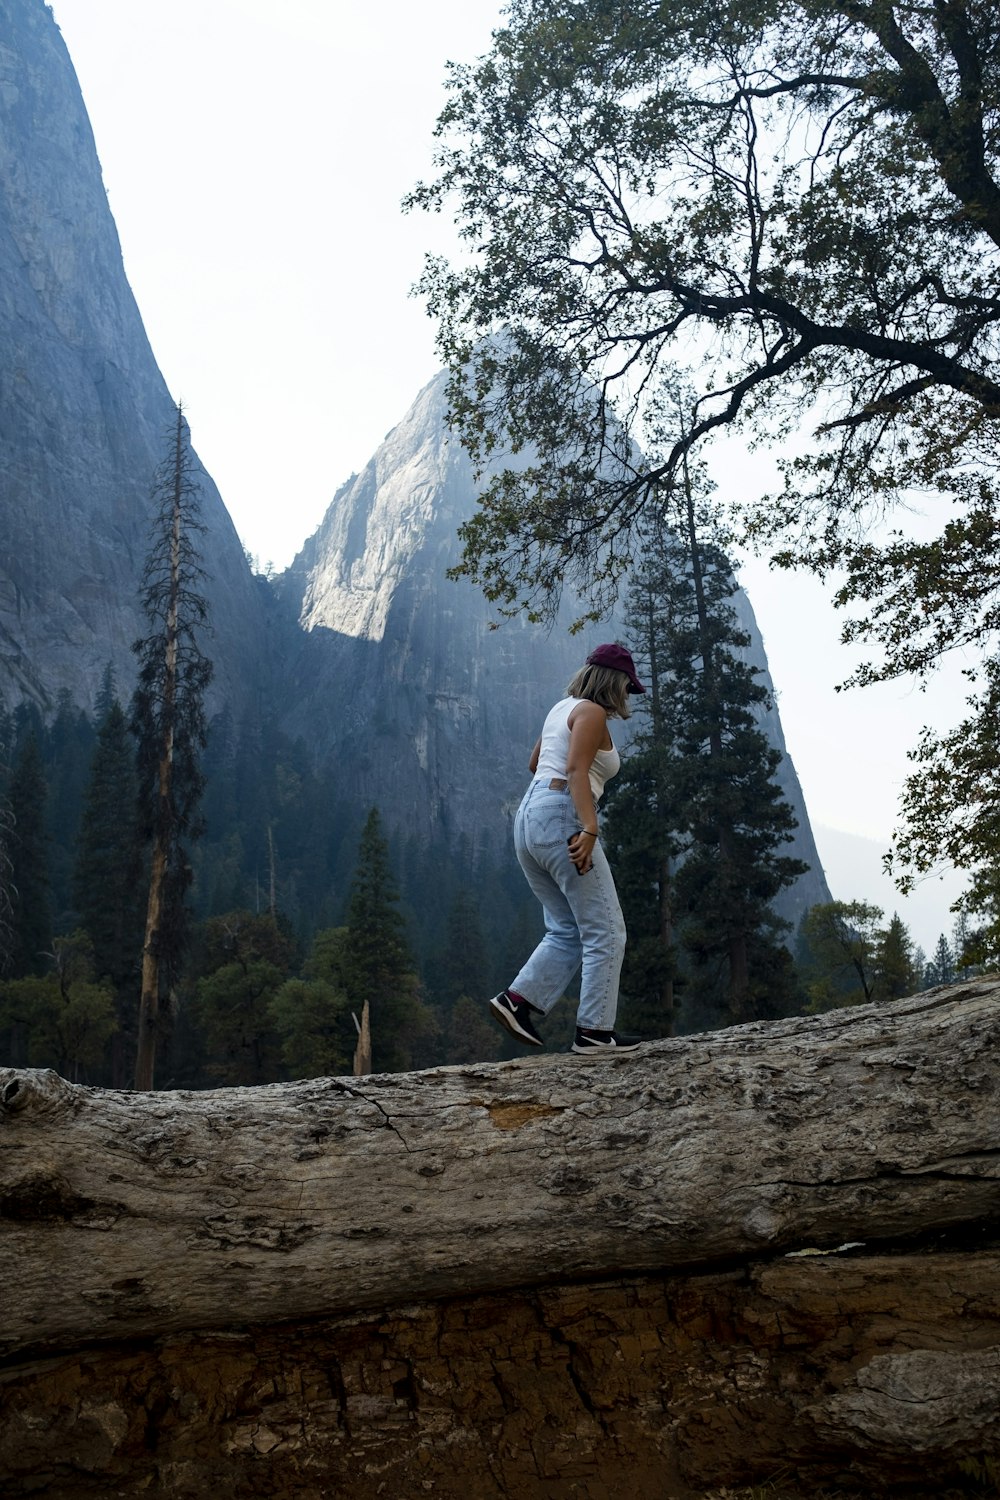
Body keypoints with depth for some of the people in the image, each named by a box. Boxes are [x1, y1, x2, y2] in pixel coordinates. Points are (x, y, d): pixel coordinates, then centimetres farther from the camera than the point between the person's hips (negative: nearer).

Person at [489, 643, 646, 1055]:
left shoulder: (562, 708, 21)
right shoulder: (591, 712, -5)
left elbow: (534, 763, 34)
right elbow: (576, 770, -19)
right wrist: (589, 830, -28)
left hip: (529, 816, 9)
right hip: (561, 817, -9)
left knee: (567, 930, 12)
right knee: (605, 931, -3)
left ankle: (517, 1001, 0)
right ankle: (594, 1030, -4)